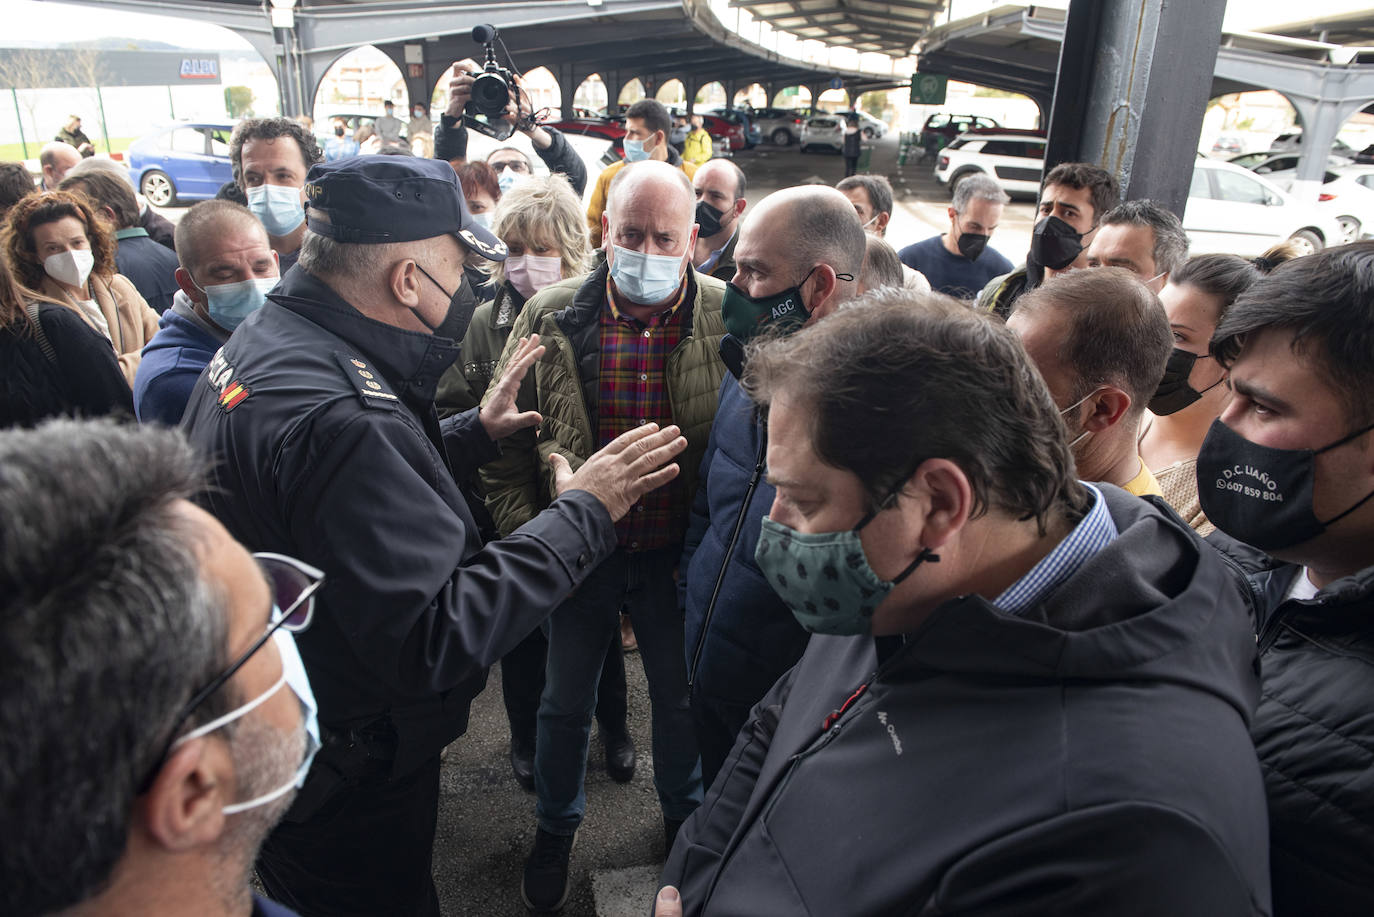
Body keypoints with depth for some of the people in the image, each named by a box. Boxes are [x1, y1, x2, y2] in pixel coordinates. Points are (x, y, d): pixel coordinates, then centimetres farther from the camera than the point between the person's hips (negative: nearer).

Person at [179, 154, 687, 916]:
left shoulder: (259, 340, -2)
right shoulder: (333, 416, -35)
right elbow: (434, 644, -35)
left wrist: (476, 429, 10)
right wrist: (582, 513, -29)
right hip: (344, 789, -10)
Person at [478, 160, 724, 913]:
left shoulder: (729, 320, -11)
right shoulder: (550, 317, -8)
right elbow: (506, 440, -1)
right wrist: (523, 540, -5)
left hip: (679, 556, 0)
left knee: (681, 697, 21)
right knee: (564, 701, 19)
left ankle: (684, 816, 50)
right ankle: (555, 830, 47)